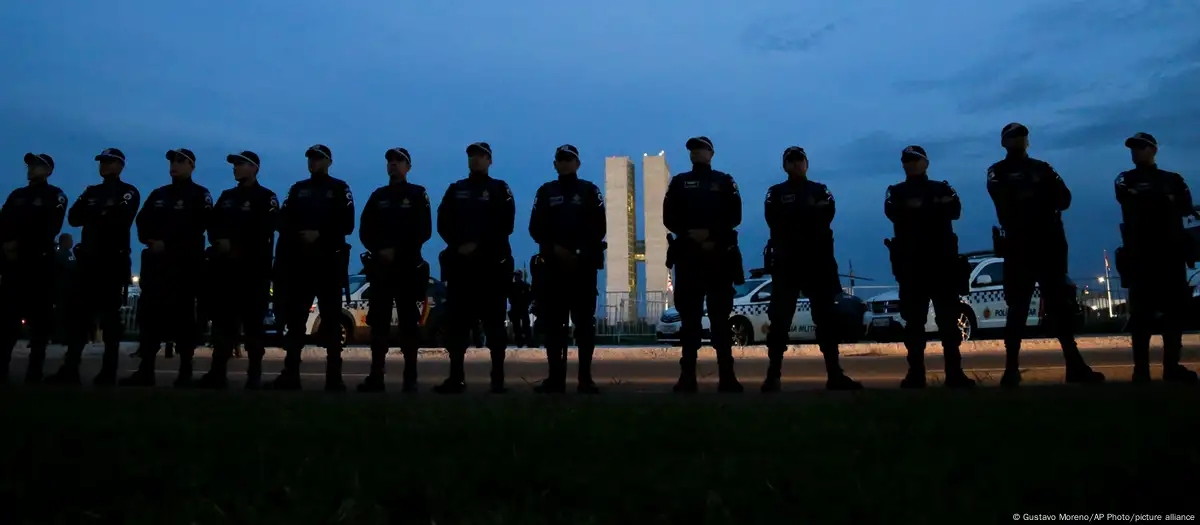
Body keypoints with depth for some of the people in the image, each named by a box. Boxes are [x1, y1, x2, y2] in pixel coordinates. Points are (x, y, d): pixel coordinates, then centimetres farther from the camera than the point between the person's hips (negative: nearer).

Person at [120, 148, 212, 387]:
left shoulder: (200, 194, 4)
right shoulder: (158, 194, 21)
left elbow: (196, 226, -10)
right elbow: (142, 222, 12)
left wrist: (167, 243, -16)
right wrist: (150, 240, -9)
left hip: (186, 262, -5)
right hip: (155, 260, 5)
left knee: (183, 314, -4)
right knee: (149, 312, 0)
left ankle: (185, 372, -1)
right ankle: (145, 370, 3)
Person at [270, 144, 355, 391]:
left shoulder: (339, 188, 6)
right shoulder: (297, 189, 17)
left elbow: (346, 224, -4)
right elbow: (283, 222, 8)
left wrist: (319, 235, -15)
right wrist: (299, 236, -11)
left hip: (329, 262, -4)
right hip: (298, 260, 4)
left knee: (331, 318, -3)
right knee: (294, 317, 2)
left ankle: (334, 376, -1)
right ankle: (291, 373, 7)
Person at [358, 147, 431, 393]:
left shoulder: (417, 194, 6)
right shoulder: (378, 196, 17)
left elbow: (424, 231, -4)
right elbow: (365, 230, 10)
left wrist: (398, 251, -13)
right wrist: (379, 250, -8)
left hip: (409, 266, -3)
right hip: (379, 266, 4)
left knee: (408, 321, -3)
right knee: (378, 320, 1)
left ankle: (410, 377, 0)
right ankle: (376, 375, 6)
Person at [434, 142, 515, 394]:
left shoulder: (500, 189, 7)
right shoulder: (455, 189, 17)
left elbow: (504, 224, -5)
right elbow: (443, 223, 7)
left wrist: (478, 245, -12)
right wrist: (459, 245, -9)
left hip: (492, 262, -3)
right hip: (459, 262, 3)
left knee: (493, 321, -3)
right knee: (457, 320, 1)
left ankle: (498, 377, 1)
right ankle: (456, 377, 8)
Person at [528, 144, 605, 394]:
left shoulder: (590, 190, 9)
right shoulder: (545, 192, 13)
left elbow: (599, 228, 0)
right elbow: (536, 228, 4)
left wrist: (579, 252, -11)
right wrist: (555, 248, -10)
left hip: (584, 264, -1)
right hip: (552, 264, 2)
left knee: (584, 321, -3)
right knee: (553, 321, 0)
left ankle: (585, 377, 1)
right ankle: (555, 377, 5)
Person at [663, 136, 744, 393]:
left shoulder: (725, 182, 12)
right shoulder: (679, 182, 15)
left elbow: (734, 216, 1)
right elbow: (669, 218, 5)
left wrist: (710, 233, -14)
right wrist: (692, 237, -10)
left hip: (720, 255, -1)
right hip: (687, 255, 1)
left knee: (720, 314, -2)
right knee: (689, 314, 0)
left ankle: (726, 375, -1)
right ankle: (687, 374, 2)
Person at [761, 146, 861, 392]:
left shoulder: (821, 190, 14)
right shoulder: (776, 193, 11)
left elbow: (827, 214, -5)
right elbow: (774, 220, -8)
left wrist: (794, 218, -11)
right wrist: (810, 214, -12)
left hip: (818, 259, 2)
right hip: (786, 261, -2)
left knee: (827, 316, 3)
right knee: (780, 318, -6)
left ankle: (834, 374, 8)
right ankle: (773, 375, -2)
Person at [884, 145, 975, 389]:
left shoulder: (942, 188, 13)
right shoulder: (896, 192, 12)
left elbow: (954, 210, -6)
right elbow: (892, 212, -10)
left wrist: (917, 209, -17)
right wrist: (934, 209, -18)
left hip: (942, 260, 0)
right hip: (911, 263, 0)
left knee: (948, 319, 0)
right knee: (913, 321, 0)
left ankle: (954, 373, 4)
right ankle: (916, 373, 5)